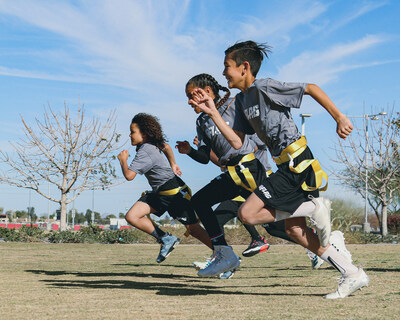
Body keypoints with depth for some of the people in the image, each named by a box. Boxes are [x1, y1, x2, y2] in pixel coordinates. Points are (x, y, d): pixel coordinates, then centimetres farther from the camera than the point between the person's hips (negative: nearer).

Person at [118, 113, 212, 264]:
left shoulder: (145, 152, -23)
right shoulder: (150, 144, 6)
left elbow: (129, 175, -28)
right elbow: (166, 146, 27)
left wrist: (123, 160, -10)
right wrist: (173, 164, 37)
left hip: (175, 192, -10)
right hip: (159, 192, 10)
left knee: (194, 230, -4)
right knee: (131, 216, -4)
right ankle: (166, 239, 2)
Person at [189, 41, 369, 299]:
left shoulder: (263, 88, -11)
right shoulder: (242, 100, 15)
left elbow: (311, 88, -12)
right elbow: (237, 143, 9)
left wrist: (339, 118, -16)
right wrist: (213, 112, 5)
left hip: (296, 163, -10)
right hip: (288, 165, 10)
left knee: (248, 213, -12)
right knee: (294, 229, 9)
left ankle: (314, 208, -6)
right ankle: (353, 275, 11)